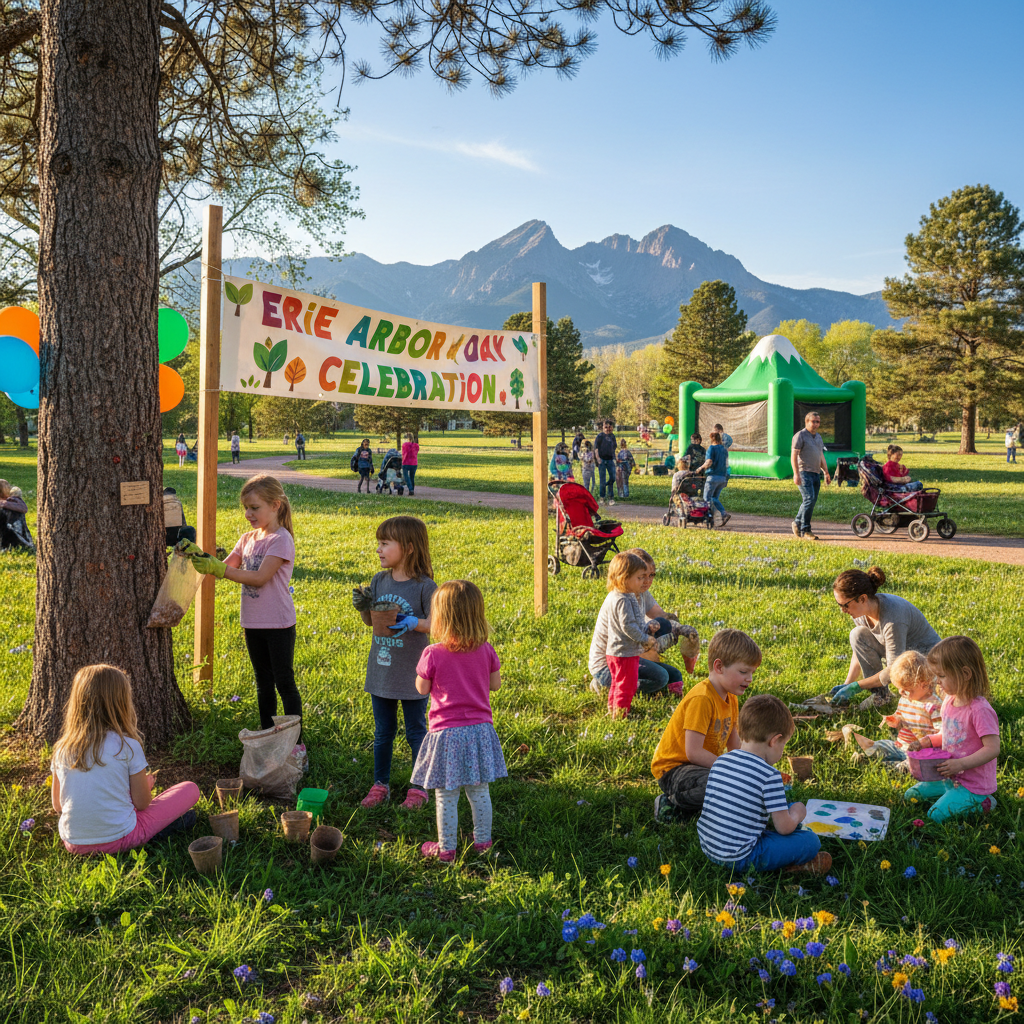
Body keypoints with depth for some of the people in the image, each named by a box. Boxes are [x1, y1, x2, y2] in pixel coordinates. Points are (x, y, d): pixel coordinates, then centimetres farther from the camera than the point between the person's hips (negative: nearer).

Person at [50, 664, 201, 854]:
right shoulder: (127, 746, -13)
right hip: (118, 839, -5)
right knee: (190, 789, 7)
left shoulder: (62, 749, -2)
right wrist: (147, 784, 19)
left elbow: (58, 806, 8)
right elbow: (142, 803, -5)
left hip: (73, 843, 5)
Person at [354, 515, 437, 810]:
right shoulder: (379, 581, 2)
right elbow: (370, 621, 10)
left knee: (416, 732, 9)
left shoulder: (424, 586, -15)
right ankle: (380, 785, 31)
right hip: (381, 671, 5)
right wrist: (362, 607, -10)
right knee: (383, 733, 17)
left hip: (412, 674, -5)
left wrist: (413, 623, -31)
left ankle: (419, 788, 23)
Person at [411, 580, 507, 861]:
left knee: (446, 796, 9)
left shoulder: (433, 654, -15)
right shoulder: (485, 650, -5)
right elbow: (495, 684, 7)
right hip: (479, 731, 4)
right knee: (479, 792, 18)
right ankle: (483, 842, 31)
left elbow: (422, 689, -3)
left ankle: (446, 849, 20)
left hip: (447, 733, -4)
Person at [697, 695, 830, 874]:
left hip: (708, 848, 7)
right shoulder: (769, 775, -16)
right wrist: (796, 814, 11)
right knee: (811, 841, 1)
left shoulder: (720, 761, 5)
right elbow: (784, 827, -11)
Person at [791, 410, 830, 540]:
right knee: (809, 499, -17)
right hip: (804, 472, -8)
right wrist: (796, 473, -19)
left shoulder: (819, 437, 20)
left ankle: (797, 523, 20)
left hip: (816, 473, 8)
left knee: (812, 500, 6)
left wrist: (826, 472, 23)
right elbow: (793, 455, -11)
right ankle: (805, 530, -13)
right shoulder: (800, 435, -4)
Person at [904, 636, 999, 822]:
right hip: (950, 777, 9)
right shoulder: (949, 701, 3)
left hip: (973, 785, -9)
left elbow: (992, 749, -25)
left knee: (936, 815, -19)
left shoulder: (980, 710, -24)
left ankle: (982, 804, 1)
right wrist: (927, 742, 2)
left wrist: (961, 764, -32)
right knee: (910, 796, 9)